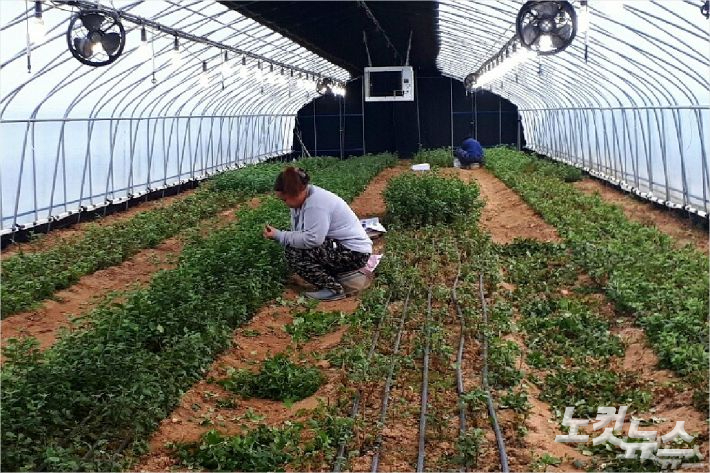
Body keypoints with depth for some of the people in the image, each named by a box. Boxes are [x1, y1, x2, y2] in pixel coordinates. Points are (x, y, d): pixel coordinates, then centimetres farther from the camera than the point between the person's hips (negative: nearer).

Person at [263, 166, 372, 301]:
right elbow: (300, 233, 7)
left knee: (293, 251, -18)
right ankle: (341, 276, 12)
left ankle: (333, 289, -9)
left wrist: (279, 235, -22)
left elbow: (312, 239, -30)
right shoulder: (305, 197, 6)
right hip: (339, 246, 10)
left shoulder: (316, 204, -23)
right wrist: (277, 234, -8)